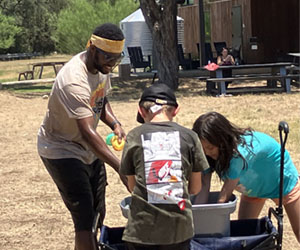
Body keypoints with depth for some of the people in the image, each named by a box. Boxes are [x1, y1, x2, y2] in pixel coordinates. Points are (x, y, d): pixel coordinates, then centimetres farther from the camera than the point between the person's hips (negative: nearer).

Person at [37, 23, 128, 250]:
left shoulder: (102, 66, -5)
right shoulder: (74, 81, -33)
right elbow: (87, 132, -40)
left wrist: (115, 125, -8)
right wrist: (120, 168, -45)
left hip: (87, 149, 9)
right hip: (62, 150, -9)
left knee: (98, 213, 14)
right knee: (84, 219, -11)